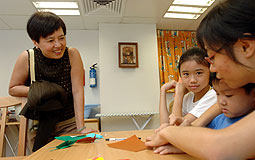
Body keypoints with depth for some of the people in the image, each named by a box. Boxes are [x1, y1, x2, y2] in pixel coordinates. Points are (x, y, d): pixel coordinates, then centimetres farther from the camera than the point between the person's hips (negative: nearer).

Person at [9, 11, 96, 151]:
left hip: (69, 123, 0)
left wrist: (81, 127, -20)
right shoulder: (26, 58, -12)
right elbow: (12, 88, 1)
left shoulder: (72, 54, -15)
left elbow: (77, 91, -17)